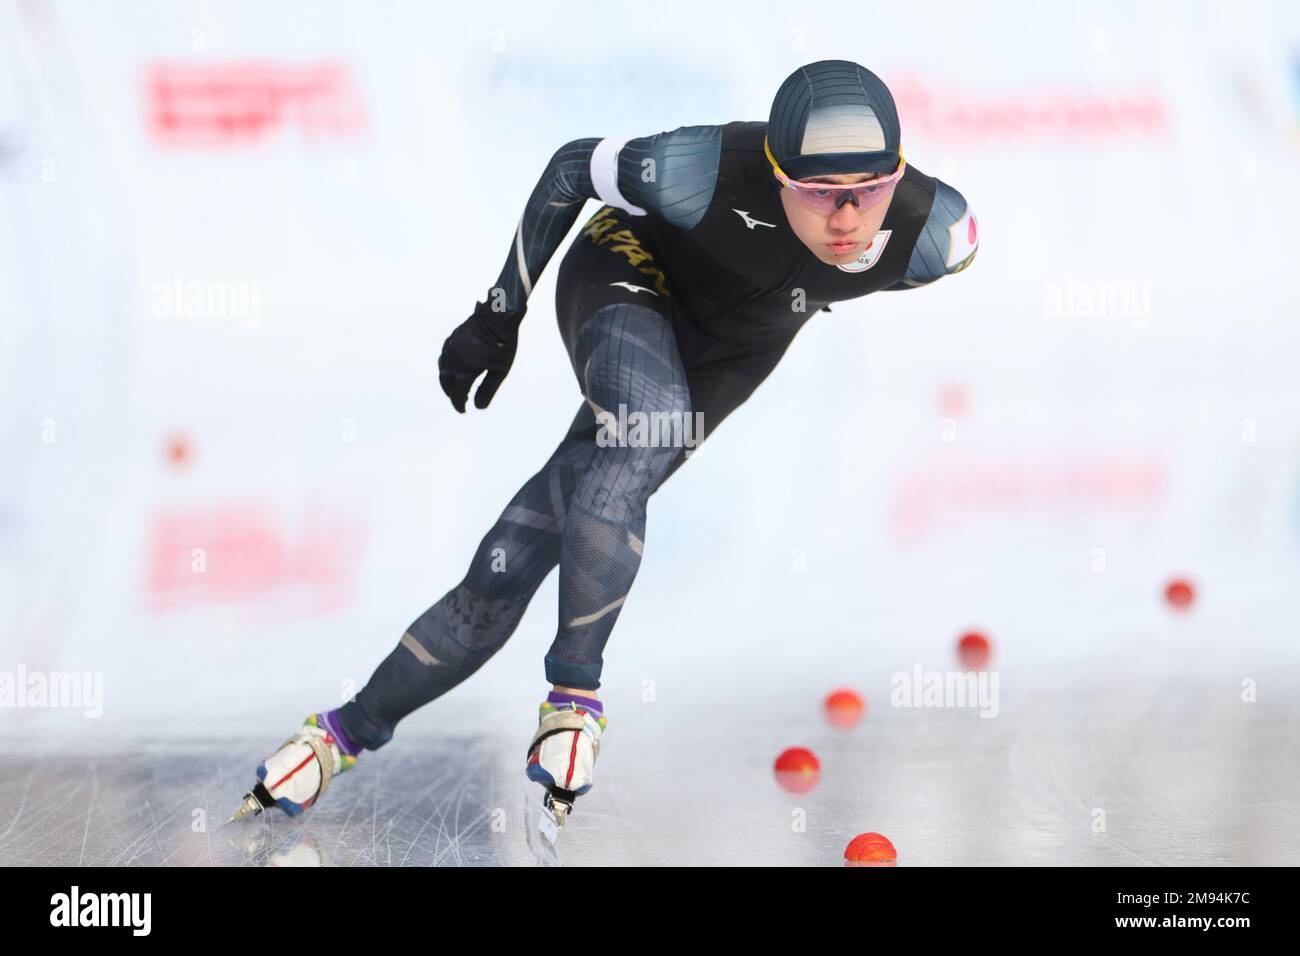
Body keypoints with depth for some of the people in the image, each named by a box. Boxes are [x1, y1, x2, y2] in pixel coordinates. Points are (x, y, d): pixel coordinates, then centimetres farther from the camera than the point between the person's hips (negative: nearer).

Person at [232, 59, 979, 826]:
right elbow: (572, 165, -15)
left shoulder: (937, 235, -29)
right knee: (645, 428, -39)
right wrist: (499, 315, -8)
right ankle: (575, 690, -23)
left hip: (726, 359, 3)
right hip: (630, 270, -3)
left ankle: (351, 732, 9)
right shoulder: (710, 173, -36)